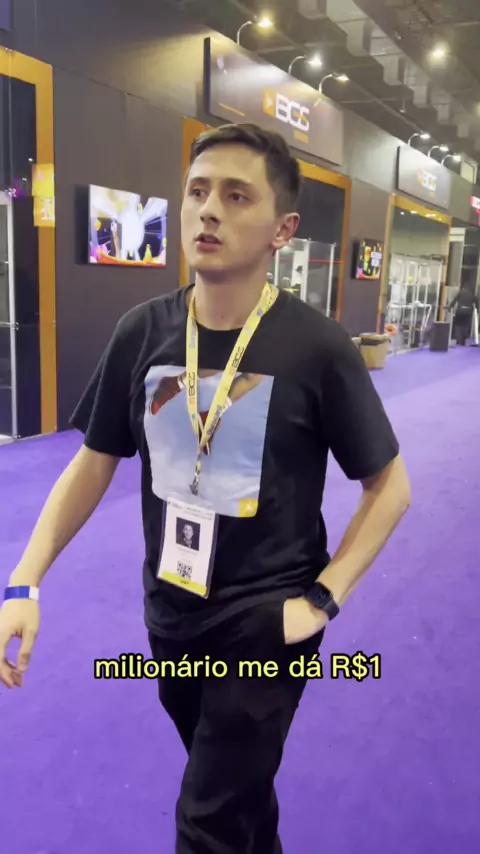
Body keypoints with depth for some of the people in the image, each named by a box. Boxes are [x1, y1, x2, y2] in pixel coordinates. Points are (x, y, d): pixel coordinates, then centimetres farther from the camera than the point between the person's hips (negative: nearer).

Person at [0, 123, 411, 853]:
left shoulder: (317, 347, -18)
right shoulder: (142, 332, -8)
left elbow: (390, 486, -7)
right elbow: (94, 463, 2)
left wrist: (323, 600, -13)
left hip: (265, 622, -4)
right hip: (170, 614, 5)